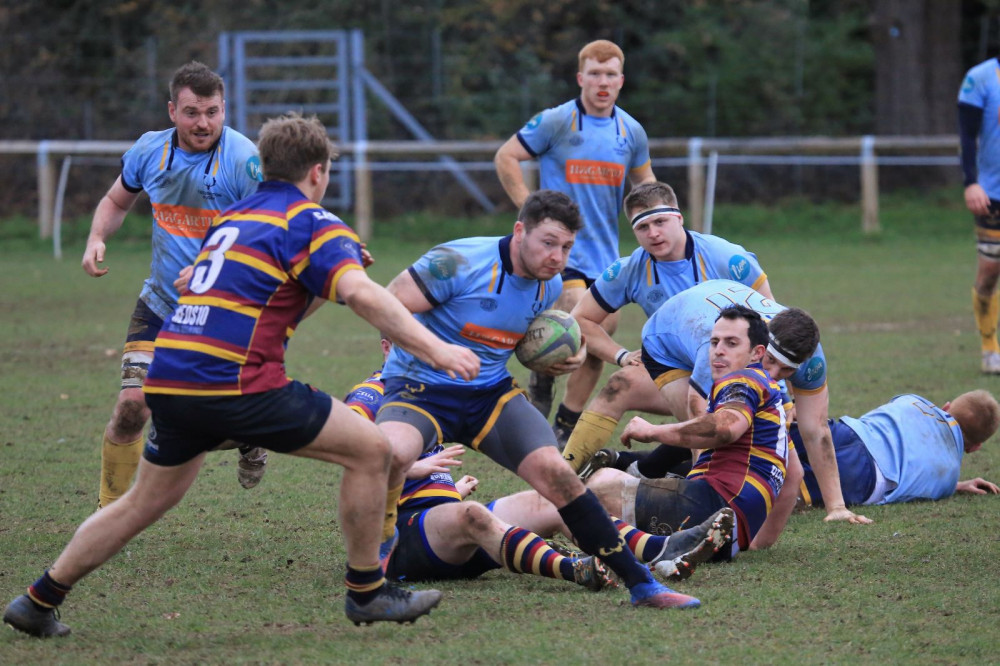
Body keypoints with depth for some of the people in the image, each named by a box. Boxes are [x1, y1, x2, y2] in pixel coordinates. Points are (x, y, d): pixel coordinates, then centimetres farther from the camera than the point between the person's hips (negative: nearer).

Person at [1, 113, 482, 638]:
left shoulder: (231, 219, 23)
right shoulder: (312, 222, 0)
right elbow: (361, 293, -17)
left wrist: (319, 288, 31)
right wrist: (435, 349, -18)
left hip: (168, 378, 8)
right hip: (235, 384, -8)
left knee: (145, 502, 25)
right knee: (369, 450, 2)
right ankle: (366, 592, 8)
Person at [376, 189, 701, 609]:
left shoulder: (550, 286, 2)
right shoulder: (459, 263, -21)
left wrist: (565, 355, 1)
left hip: (491, 393, 5)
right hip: (420, 386, -5)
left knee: (556, 472, -14)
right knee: (391, 452, -38)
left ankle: (640, 583, -7)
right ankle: (381, 539, -6)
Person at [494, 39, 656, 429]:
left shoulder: (631, 132, 7)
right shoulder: (556, 122, -8)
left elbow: (643, 180, 24)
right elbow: (506, 157, -3)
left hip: (604, 251, 6)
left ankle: (568, 426, 18)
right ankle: (542, 378, 7)